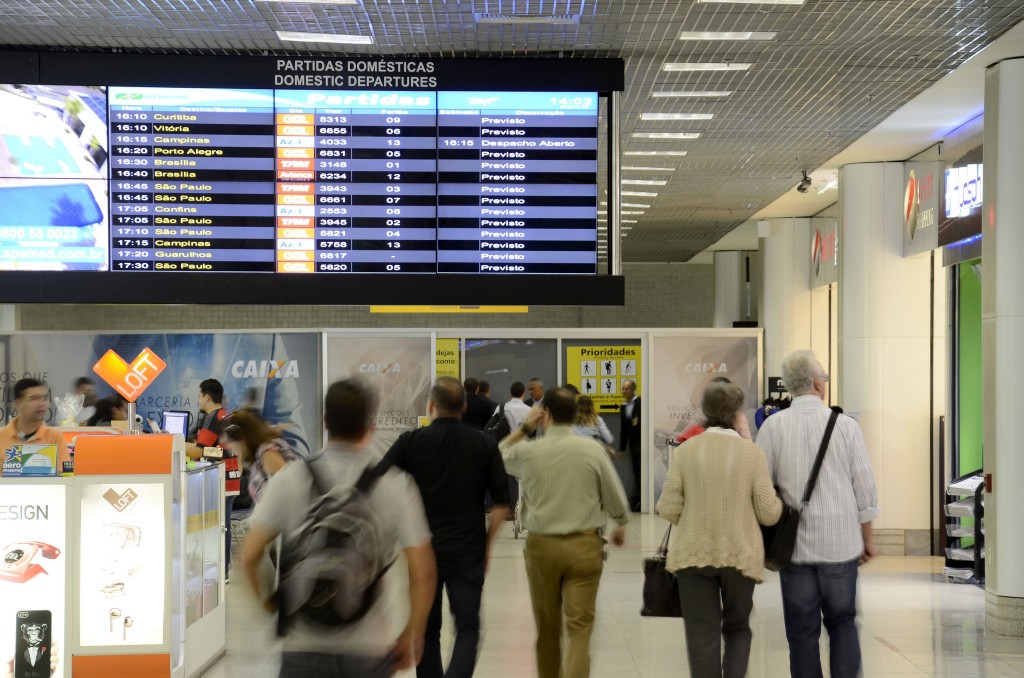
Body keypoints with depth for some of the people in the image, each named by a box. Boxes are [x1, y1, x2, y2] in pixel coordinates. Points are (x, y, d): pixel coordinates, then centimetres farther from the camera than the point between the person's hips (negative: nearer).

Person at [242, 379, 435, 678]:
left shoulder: (290, 479, -3)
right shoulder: (395, 484, -3)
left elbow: (249, 556, -5)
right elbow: (423, 572, -7)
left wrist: (270, 605, 13)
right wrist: (412, 636, 6)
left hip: (304, 646, 0)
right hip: (370, 650, 0)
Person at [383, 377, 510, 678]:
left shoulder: (410, 442, -3)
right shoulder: (485, 444, 0)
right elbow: (501, 504, 0)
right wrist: (487, 542, 11)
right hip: (468, 551, 0)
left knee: (427, 630, 14)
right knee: (468, 629, 5)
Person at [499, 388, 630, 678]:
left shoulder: (528, 451, -6)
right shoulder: (592, 450, -7)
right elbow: (616, 498, 2)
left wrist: (523, 428, 14)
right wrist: (621, 526, 21)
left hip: (541, 545, 1)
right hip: (584, 545, -1)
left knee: (547, 628, 16)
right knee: (580, 628, -2)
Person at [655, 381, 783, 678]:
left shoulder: (685, 451, -3)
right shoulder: (752, 453, -5)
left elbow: (668, 509, -4)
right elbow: (769, 513, -4)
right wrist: (778, 503, 18)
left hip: (693, 554, 0)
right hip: (740, 554, 0)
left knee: (702, 636, 5)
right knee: (737, 629, 19)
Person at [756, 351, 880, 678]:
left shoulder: (773, 426, -5)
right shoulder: (845, 425, -4)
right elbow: (864, 486, 0)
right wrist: (867, 536, 12)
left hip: (794, 545, 0)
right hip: (841, 543, 0)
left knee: (802, 632, 8)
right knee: (843, 623, 16)